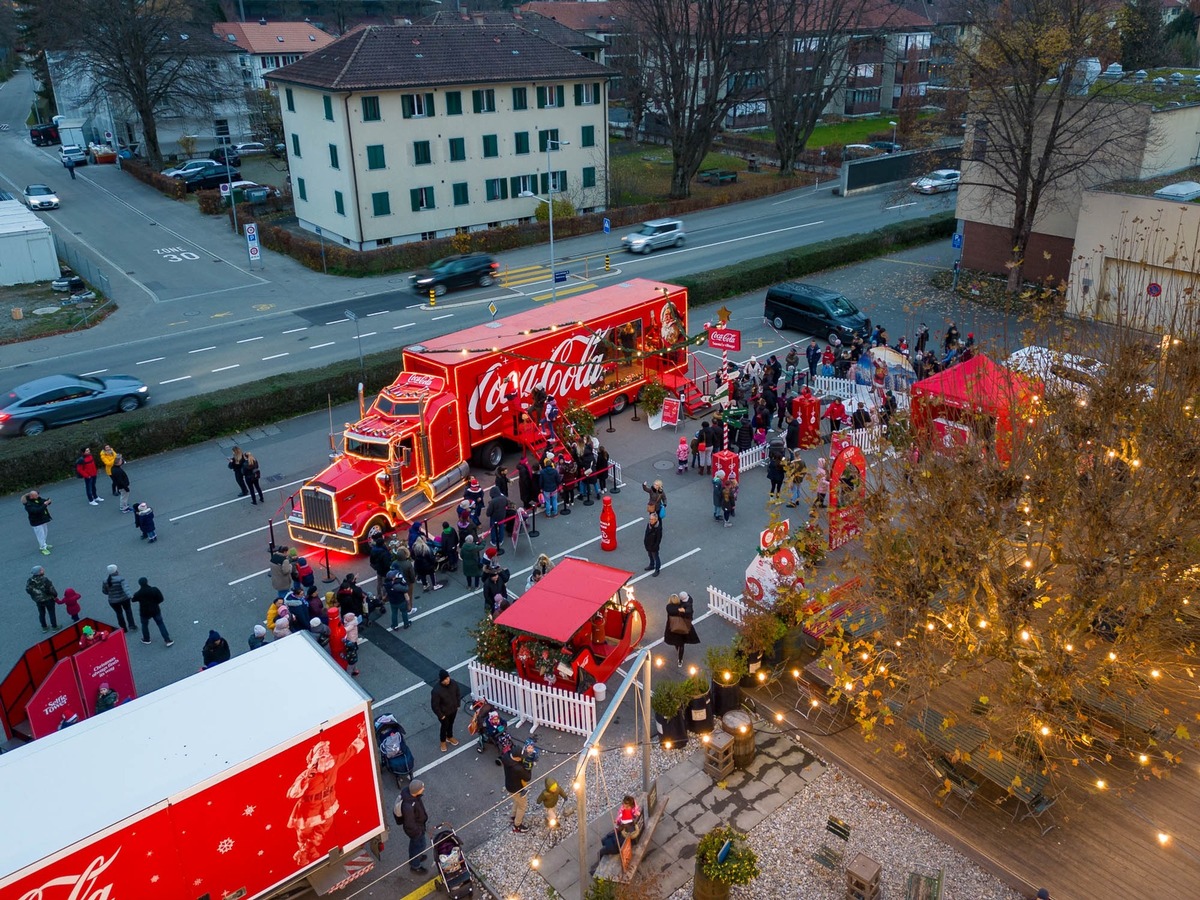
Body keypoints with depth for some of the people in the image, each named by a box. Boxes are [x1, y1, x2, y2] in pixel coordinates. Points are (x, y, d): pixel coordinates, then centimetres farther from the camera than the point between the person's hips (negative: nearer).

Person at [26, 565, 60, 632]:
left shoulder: (30, 581, -17)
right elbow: (51, 589, -22)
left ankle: (44, 627, 37)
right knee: (52, 613, 15)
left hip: (38, 601, 4)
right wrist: (55, 595, -3)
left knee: (41, 614, 23)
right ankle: (54, 627, 27)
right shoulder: (45, 580, -29)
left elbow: (28, 590, -7)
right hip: (48, 599, -4)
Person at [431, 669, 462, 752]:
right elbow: (434, 705, -23)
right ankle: (443, 741, 48)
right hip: (444, 712, -4)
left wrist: (457, 705, 6)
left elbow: (458, 694, 0)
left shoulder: (453, 683, -20)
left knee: (451, 724, 28)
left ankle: (450, 737, 56)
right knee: (444, 726, 20)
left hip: (453, 710, 4)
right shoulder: (436, 690, -36)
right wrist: (440, 715, -14)